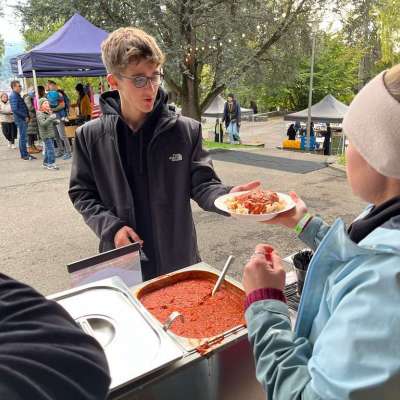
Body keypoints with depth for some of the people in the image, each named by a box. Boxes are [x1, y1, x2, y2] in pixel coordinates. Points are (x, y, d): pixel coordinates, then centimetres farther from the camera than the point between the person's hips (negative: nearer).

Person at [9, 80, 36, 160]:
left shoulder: (17, 95, 16)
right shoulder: (14, 96, -14)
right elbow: (15, 109, -22)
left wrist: (27, 116, 11)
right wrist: (25, 116, -18)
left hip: (23, 119, 9)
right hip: (20, 119, -9)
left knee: (23, 137, 14)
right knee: (23, 137, -4)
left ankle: (25, 153, 21)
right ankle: (24, 155, 3)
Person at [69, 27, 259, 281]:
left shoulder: (186, 131, -7)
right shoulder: (91, 136, -4)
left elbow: (202, 184, -7)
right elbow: (82, 193, 3)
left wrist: (227, 196, -29)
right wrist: (111, 227, -12)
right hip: (122, 260, 0)